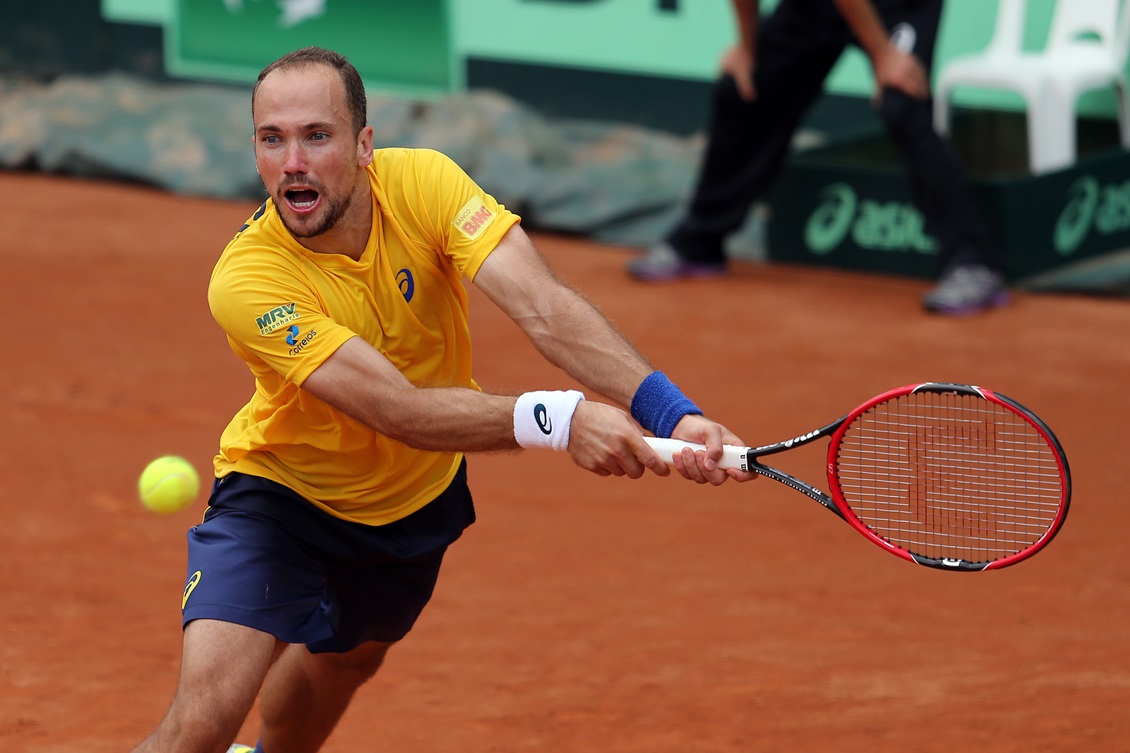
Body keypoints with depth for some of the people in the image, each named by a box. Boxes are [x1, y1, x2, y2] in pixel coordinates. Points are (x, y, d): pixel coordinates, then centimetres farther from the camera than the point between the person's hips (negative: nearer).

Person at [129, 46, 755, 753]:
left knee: (347, 659, 29)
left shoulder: (421, 183, -24)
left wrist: (672, 413, -50)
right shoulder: (245, 281, -35)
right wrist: (557, 417, -55)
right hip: (282, 490, -5)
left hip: (418, 494, 5)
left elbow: (545, 309, -34)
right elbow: (398, 410, -41)